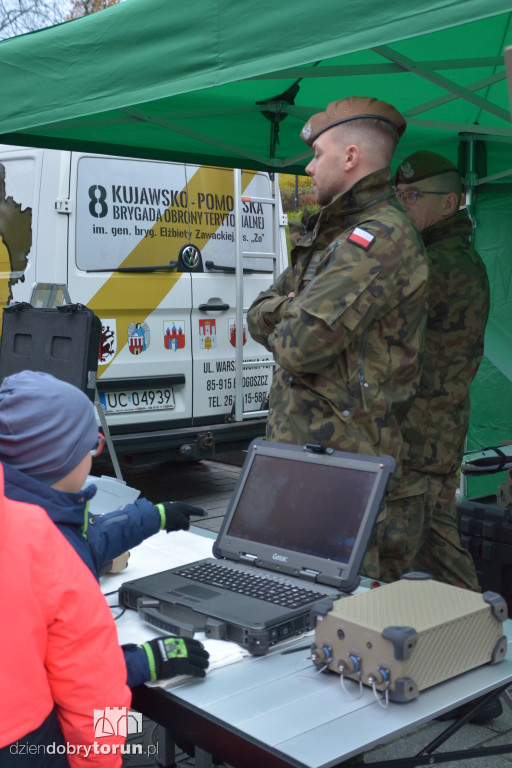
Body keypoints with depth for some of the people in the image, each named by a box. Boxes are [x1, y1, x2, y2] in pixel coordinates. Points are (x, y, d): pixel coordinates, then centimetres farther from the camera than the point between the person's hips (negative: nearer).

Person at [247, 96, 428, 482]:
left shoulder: (382, 238, -17)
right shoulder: (329, 234, 18)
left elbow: (301, 347, -25)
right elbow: (258, 314, 15)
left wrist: (280, 329, -2)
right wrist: (293, 310, -8)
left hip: (331, 450, -10)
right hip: (293, 439, 10)